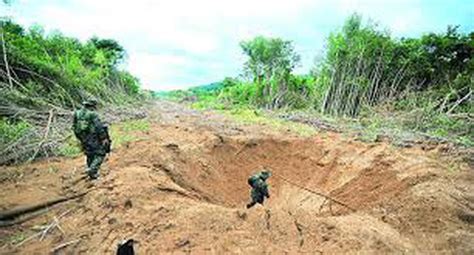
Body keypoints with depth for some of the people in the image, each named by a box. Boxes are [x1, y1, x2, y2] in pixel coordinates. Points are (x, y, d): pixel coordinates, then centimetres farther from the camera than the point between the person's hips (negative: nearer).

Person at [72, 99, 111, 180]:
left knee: (90, 156, 19)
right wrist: (104, 138, -13)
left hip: (84, 139, 7)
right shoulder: (93, 114, -14)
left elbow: (75, 127, 11)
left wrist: (80, 138, 19)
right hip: (94, 139, -7)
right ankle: (92, 170, -10)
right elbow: (99, 127, -19)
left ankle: (92, 173, 27)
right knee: (100, 154, 4)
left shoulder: (77, 113, 6)